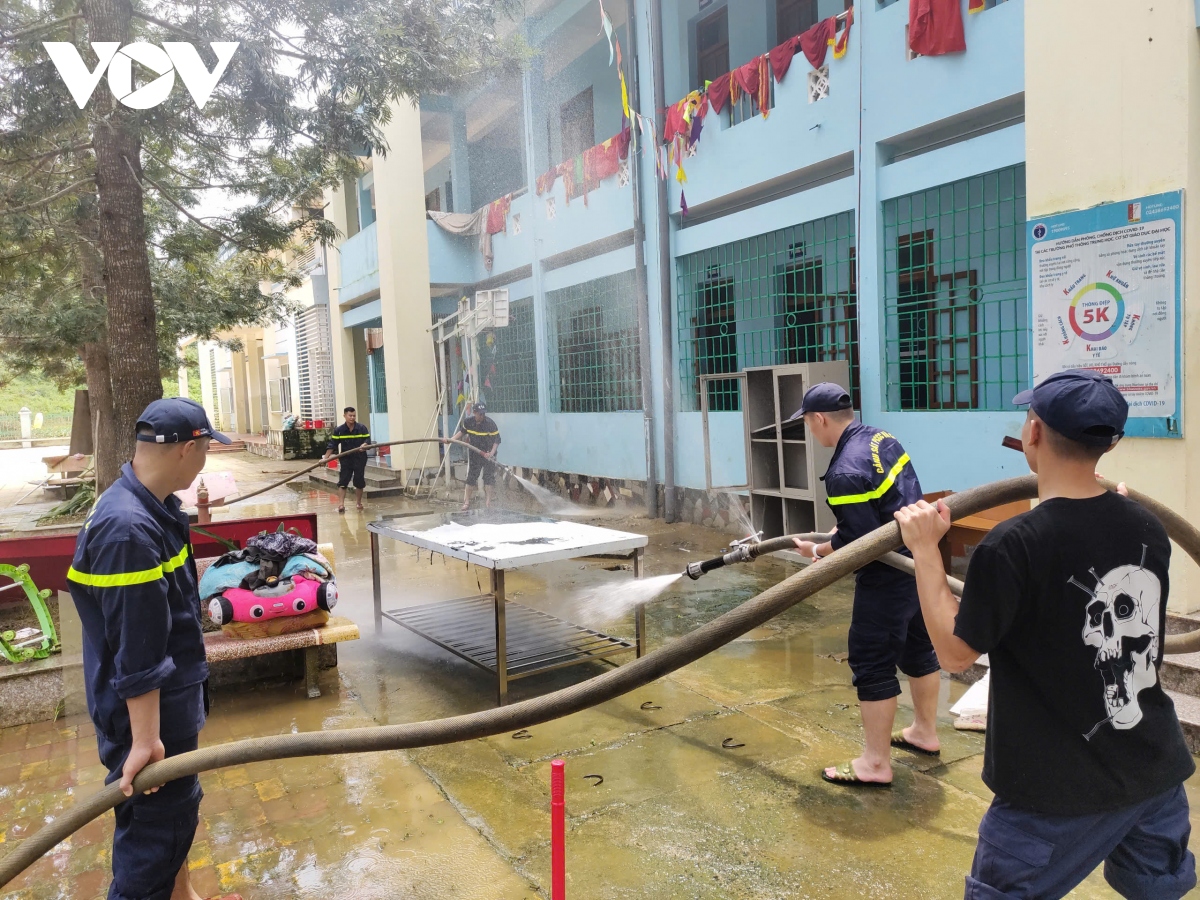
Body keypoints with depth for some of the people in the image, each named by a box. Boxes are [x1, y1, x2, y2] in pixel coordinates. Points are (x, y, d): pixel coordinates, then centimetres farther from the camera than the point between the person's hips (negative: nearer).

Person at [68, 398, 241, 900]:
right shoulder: (129, 529, -30)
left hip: (172, 700, 10)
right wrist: (145, 739, -23)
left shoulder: (153, 507, 2)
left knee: (178, 807, 25)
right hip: (145, 711, -10)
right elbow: (135, 650, -28)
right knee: (154, 830, 4)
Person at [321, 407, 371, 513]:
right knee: (343, 482, -6)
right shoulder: (338, 430, -2)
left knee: (359, 482, 8)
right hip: (345, 459, 0)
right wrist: (326, 457, -10)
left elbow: (367, 440, -5)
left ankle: (359, 502, 25)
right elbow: (332, 445, -2)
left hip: (360, 459, 0)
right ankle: (341, 504, -9)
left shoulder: (362, 428, -2)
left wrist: (364, 445, -28)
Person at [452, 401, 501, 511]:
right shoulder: (468, 422, -8)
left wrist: (492, 453, -28)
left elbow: (497, 440, -16)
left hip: (488, 454, -3)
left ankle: (488, 502, 8)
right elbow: (462, 432, 12)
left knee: (488, 477, -2)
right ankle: (466, 502, 16)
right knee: (471, 477, 7)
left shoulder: (490, 424, -20)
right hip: (474, 454, 3)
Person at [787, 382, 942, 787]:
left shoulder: (845, 473, -24)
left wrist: (817, 550, -6)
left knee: (872, 662, 0)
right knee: (918, 647, 22)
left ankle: (875, 764, 9)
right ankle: (925, 732, 39)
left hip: (889, 575, -10)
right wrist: (839, 534, 13)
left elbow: (857, 542, -23)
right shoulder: (880, 438, 5)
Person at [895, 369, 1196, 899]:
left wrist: (925, 549, -10)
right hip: (1156, 768, 7)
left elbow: (956, 653, -15)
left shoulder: (1012, 546, -24)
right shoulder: (1147, 529, -4)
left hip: (1063, 787, -6)